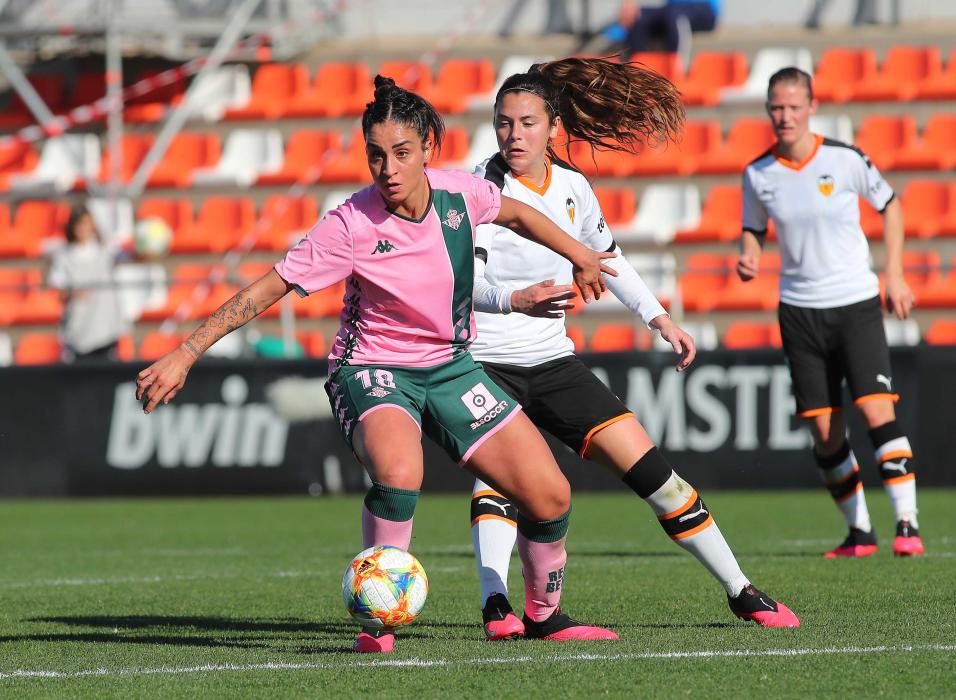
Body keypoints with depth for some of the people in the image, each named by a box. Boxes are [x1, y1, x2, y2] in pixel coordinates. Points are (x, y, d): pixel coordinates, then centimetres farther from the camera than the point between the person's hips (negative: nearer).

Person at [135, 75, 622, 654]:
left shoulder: (459, 193, -11)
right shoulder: (352, 225, -23)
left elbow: (516, 213, 14)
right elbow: (265, 291, -20)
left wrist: (579, 254, 26)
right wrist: (185, 356, -23)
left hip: (450, 367, 5)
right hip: (373, 371, -5)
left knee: (550, 497, -2)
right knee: (399, 473, -37)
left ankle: (544, 614, 26)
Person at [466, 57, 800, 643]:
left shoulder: (573, 188, 5)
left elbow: (607, 256, 24)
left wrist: (659, 317, 22)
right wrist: (515, 299, -42)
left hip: (553, 363, 5)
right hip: (484, 364, -5)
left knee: (650, 468, 1)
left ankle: (741, 593, 10)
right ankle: (497, 605, -40)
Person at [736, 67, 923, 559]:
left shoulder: (845, 160, -8)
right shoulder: (758, 175, -1)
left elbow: (889, 205, 7)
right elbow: (753, 229, 14)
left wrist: (894, 274, 2)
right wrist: (748, 257, -9)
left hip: (855, 302, -3)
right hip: (799, 310, 3)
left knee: (877, 410, -16)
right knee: (824, 431, 2)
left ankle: (907, 524, -15)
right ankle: (859, 531, 15)